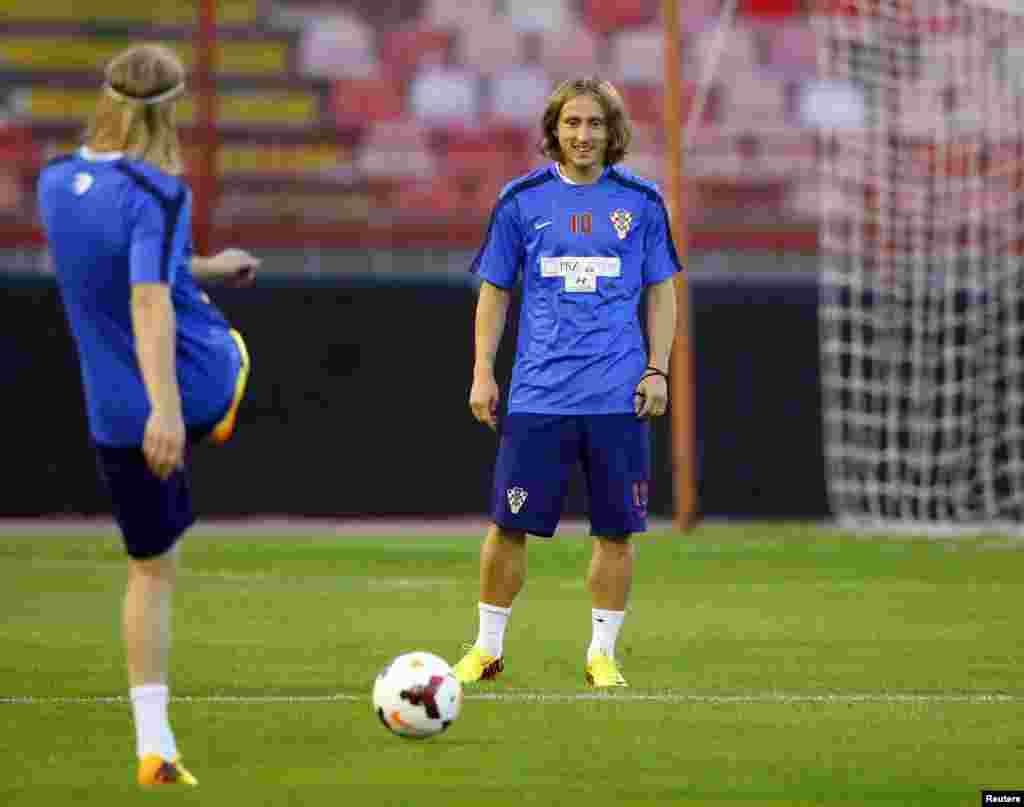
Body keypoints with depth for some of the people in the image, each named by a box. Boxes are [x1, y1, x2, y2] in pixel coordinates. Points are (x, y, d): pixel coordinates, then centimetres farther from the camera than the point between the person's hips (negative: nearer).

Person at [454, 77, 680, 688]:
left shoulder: (641, 201, 5)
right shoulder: (522, 198, 4)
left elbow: (661, 291, 11)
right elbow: (495, 290, 10)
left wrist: (657, 370, 1)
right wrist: (482, 374, 3)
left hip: (619, 397, 0)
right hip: (539, 396, 0)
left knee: (617, 529, 2)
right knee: (511, 524, -1)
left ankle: (602, 653, 14)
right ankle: (488, 648, 13)